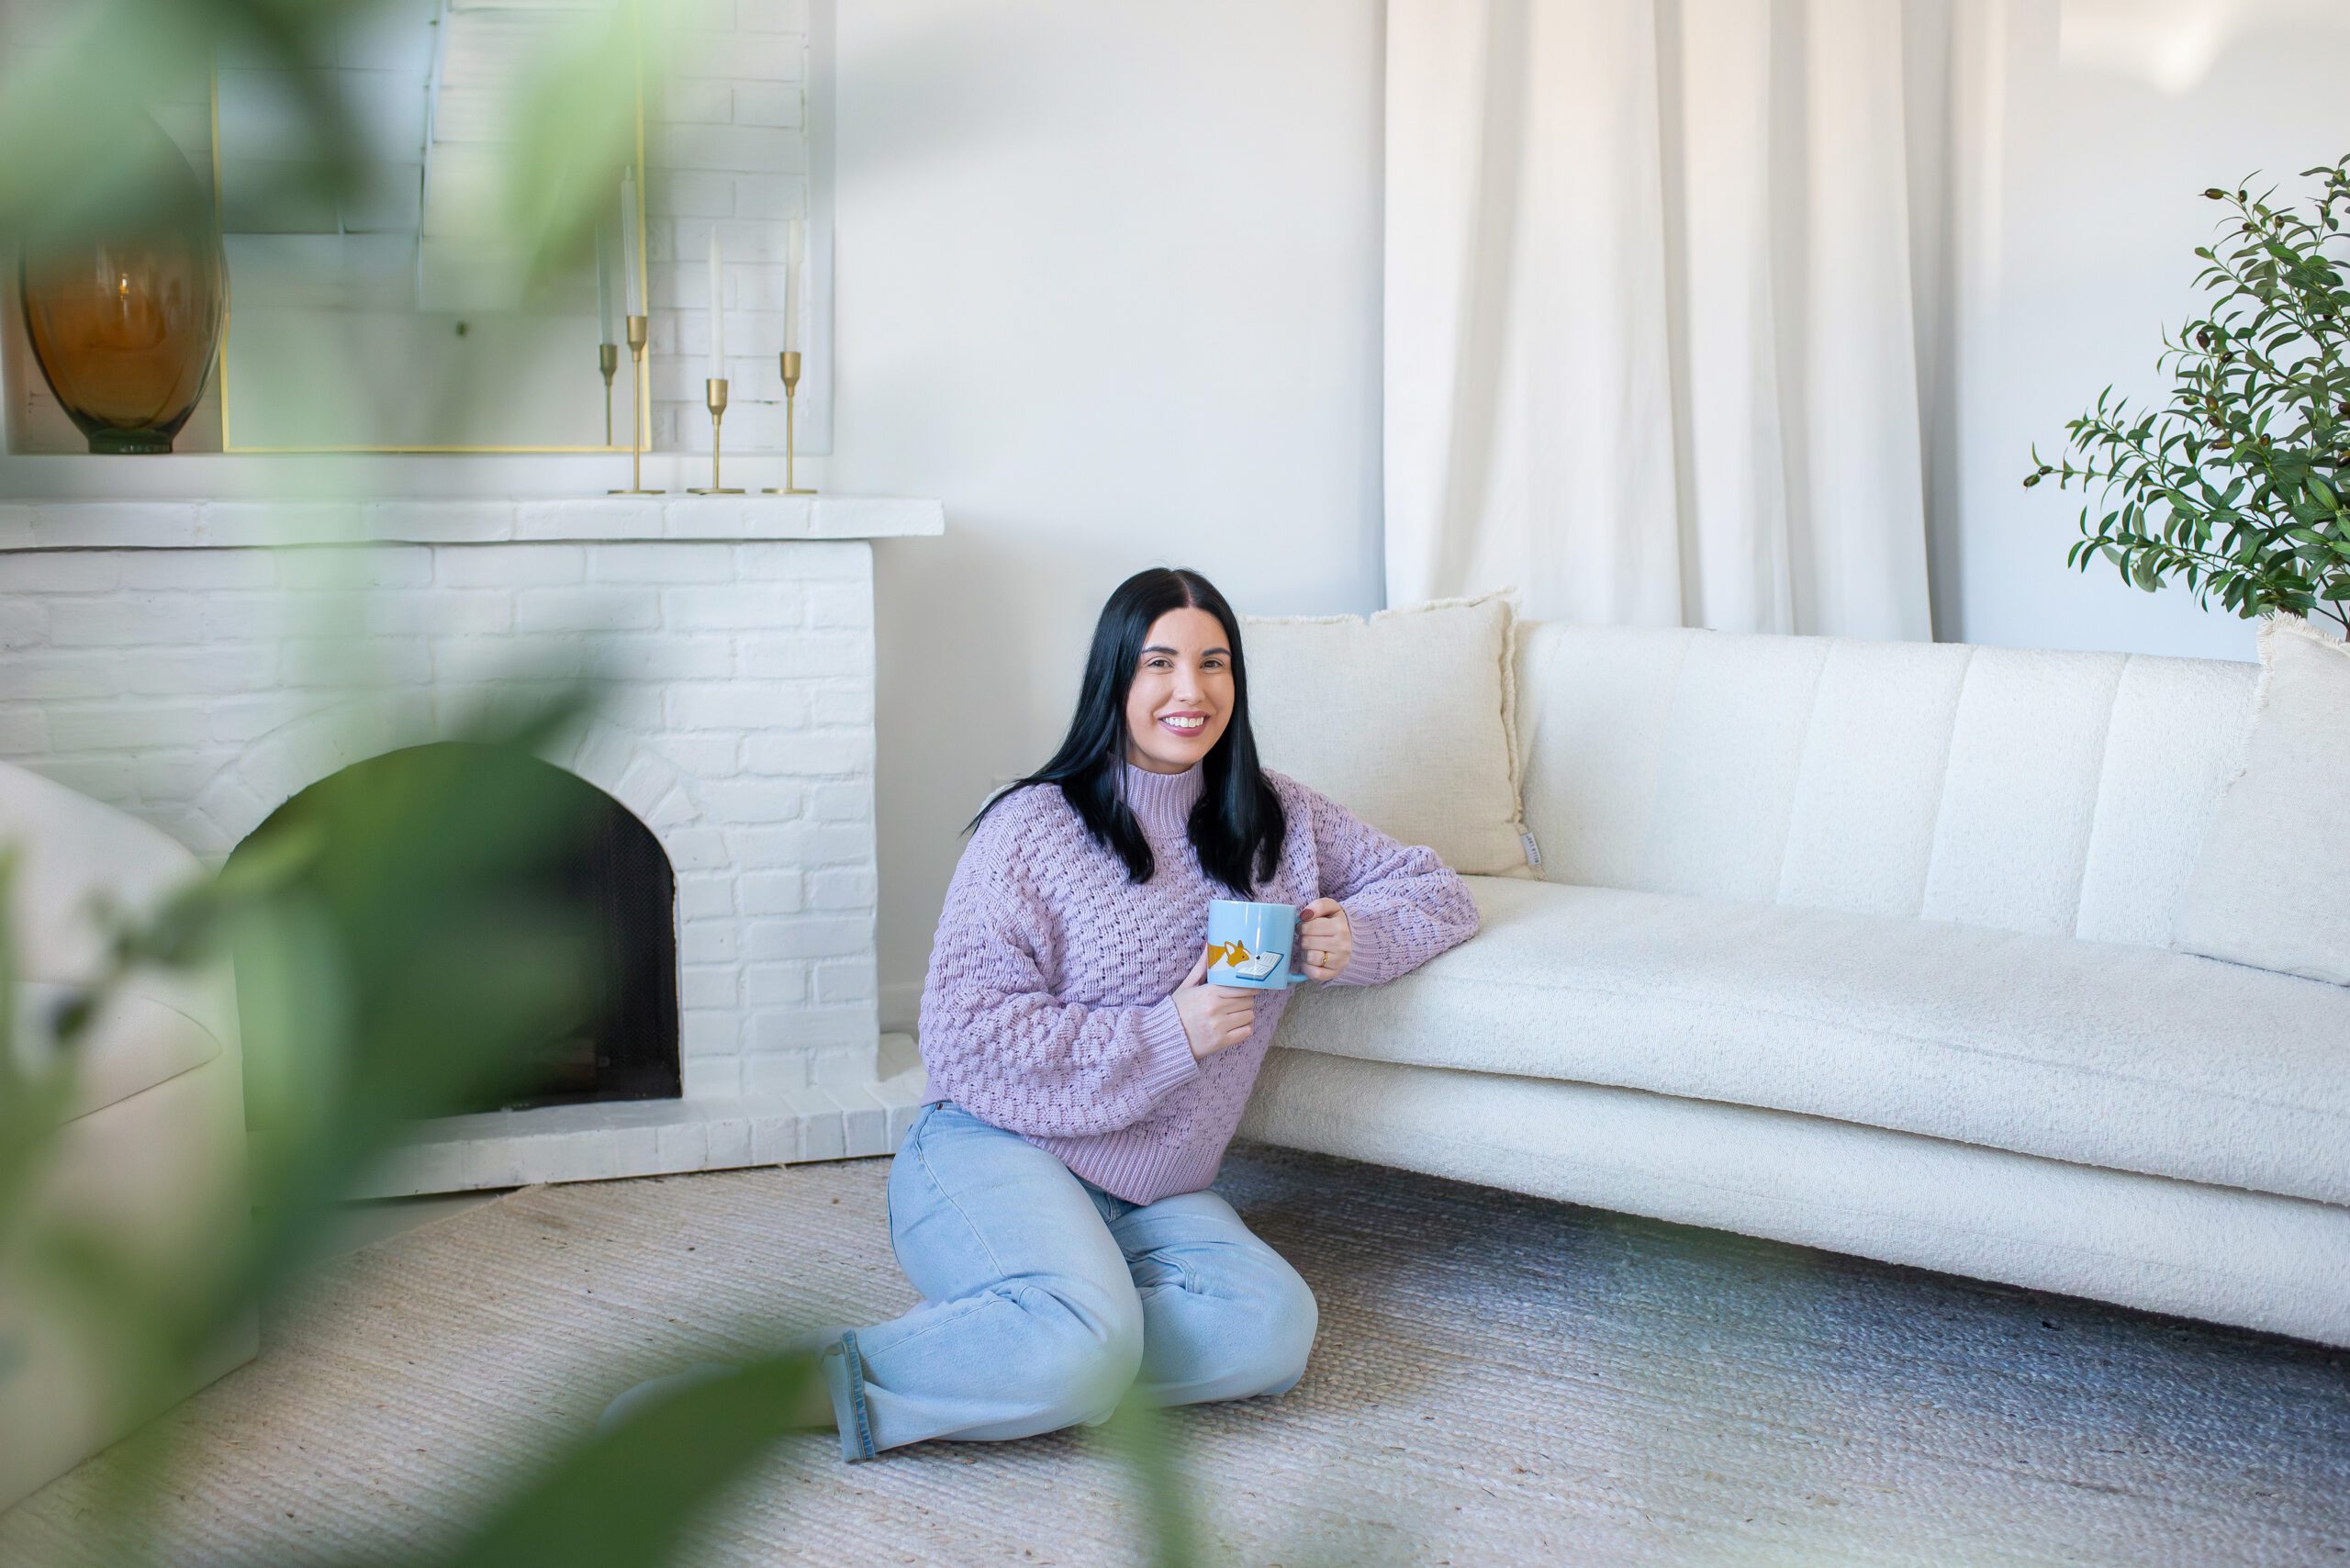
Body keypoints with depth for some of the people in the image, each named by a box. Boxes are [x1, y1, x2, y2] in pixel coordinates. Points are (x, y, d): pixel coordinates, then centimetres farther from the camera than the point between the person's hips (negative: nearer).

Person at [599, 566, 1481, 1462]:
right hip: (993, 1155, -6)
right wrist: (1171, 1034, -16)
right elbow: (968, 1041, -12)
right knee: (1082, 1345, -37)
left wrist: (1355, 937, -5)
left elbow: (1436, 891, 19)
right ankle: (807, 1379, -20)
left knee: (1275, 1327, -26)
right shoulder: (1033, 829, -5)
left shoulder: (1278, 820, 11)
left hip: (1153, 1199, 6)